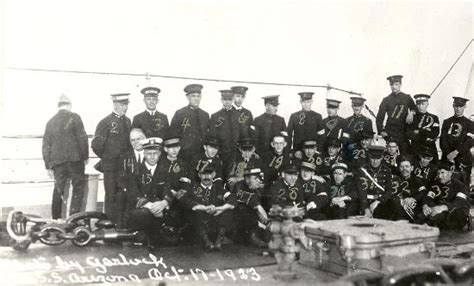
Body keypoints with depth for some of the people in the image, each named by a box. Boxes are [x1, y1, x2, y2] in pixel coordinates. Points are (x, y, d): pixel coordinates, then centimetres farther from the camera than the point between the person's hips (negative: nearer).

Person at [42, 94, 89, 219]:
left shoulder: (50, 122, 12)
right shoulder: (74, 117, -2)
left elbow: (46, 146, 12)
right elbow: (82, 138, -7)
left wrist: (48, 166, 15)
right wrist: (85, 156, 3)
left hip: (57, 162, 4)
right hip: (75, 159, -4)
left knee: (58, 191, 12)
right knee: (78, 189, 4)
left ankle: (55, 220, 17)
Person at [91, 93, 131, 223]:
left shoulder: (128, 121, 11)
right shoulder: (106, 122, -5)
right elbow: (96, 145, -5)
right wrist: (106, 158, 2)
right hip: (111, 167, -5)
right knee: (111, 197, -1)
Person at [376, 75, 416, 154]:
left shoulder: (407, 98, 8)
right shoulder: (386, 100, 6)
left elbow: (415, 109, 17)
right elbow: (379, 117, 6)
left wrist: (411, 113, -7)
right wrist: (381, 131, -7)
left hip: (403, 132, 1)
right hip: (389, 133, -1)